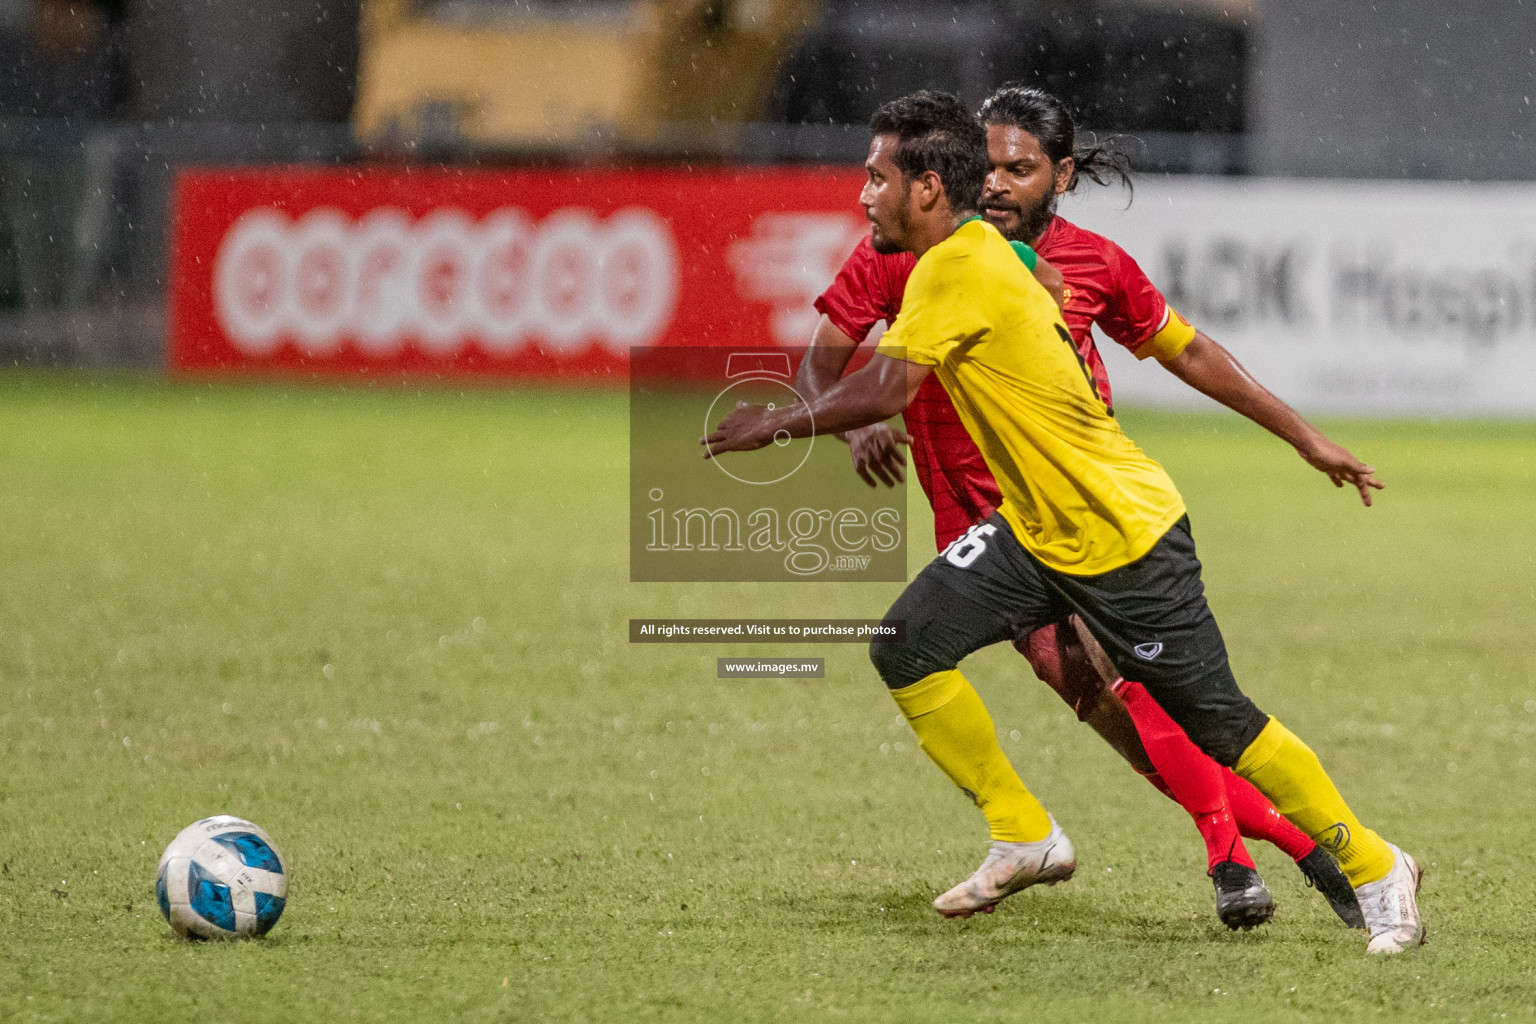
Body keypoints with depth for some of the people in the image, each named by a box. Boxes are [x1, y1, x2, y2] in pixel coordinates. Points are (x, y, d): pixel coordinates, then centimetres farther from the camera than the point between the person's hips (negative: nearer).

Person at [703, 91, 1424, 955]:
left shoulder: (957, 269, -22)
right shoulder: (977, 254, 7)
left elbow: (884, 392, -30)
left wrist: (774, 426, -18)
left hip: (1126, 541, -9)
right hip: (1036, 529, 9)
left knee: (1221, 724, -1)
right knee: (909, 645, -4)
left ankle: (1375, 868, 15)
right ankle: (1027, 839, 5)